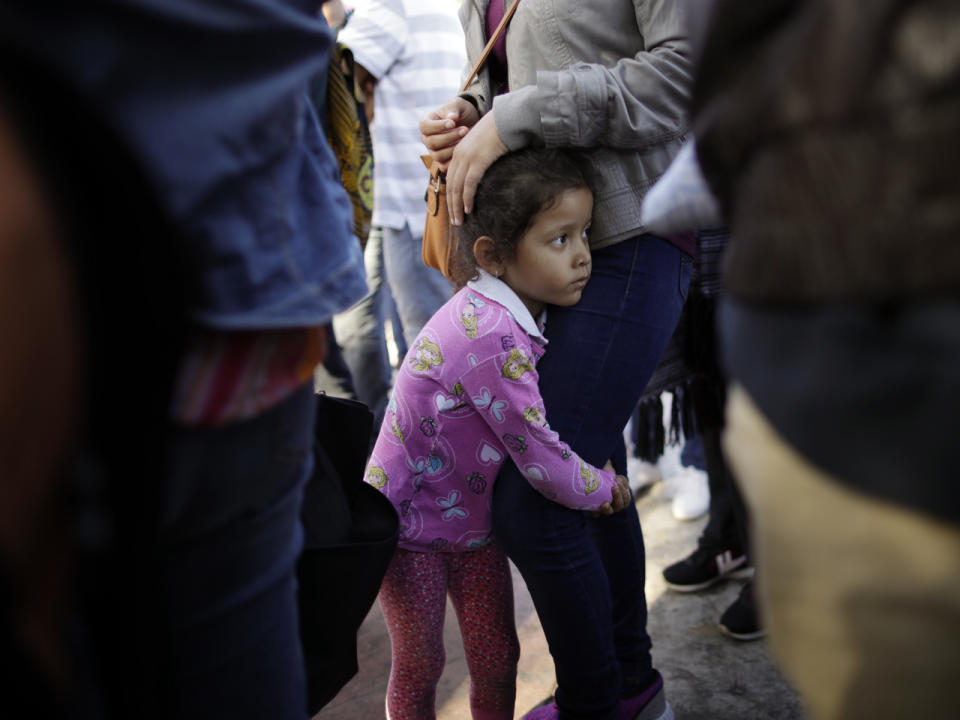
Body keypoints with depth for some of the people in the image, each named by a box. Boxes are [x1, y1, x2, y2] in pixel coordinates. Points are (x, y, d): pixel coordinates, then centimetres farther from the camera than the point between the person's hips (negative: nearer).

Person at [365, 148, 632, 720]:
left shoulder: (520, 315, -5)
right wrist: (606, 488, -10)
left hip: (475, 520, 8)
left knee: (497, 661, 13)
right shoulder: (489, 334, -33)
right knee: (419, 668, 11)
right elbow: (539, 459, -28)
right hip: (409, 523, -7)